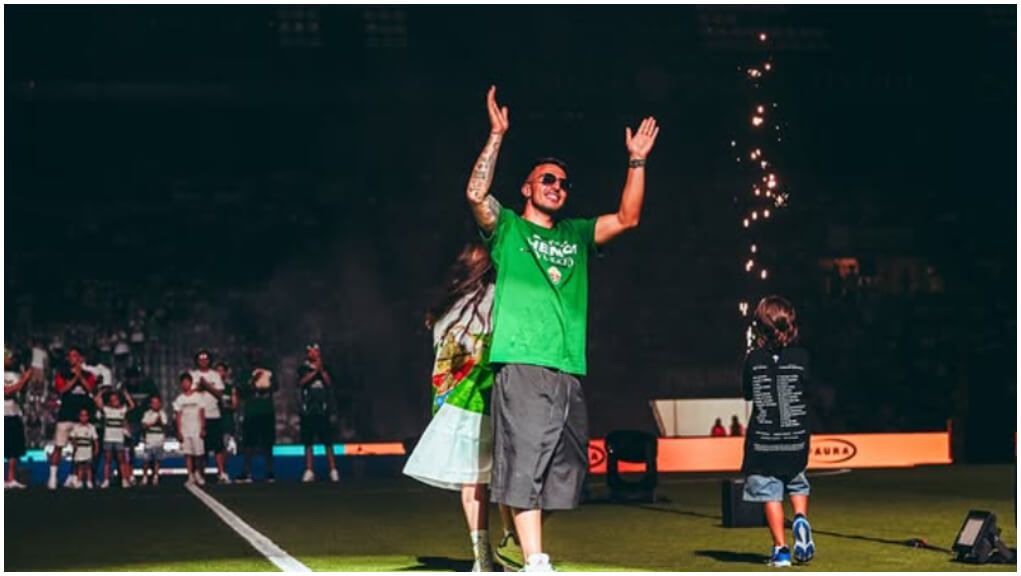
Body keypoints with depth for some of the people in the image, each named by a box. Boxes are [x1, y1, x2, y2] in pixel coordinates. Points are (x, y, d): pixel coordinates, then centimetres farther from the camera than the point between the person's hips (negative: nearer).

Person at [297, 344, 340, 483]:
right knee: (308, 442, 0)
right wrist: (315, 370, -13)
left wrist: (321, 370, -9)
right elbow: (301, 382, -8)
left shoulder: (324, 368, 13)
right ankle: (309, 472, 2)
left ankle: (333, 471, -6)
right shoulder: (303, 369, 9)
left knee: (328, 442, -5)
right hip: (307, 410, 0)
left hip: (323, 410, 0)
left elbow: (329, 382, 0)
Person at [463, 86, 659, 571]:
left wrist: (636, 162, 5)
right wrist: (497, 136, -12)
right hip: (522, 364, -6)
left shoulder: (577, 235, 23)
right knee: (525, 459, -11)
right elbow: (476, 194, -8)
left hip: (569, 369, 6)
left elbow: (627, 218, 13)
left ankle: (518, 544, 17)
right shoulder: (507, 228, 10)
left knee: (561, 465, 6)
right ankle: (535, 564, -15)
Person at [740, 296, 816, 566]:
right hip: (796, 439, 1)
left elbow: (747, 393, 5)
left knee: (770, 494, 4)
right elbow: (809, 388, 4)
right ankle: (801, 519, -2)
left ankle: (780, 549, -1)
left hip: (763, 442, -1)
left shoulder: (753, 359, -7)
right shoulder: (801, 356, -7)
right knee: (797, 484, 23)